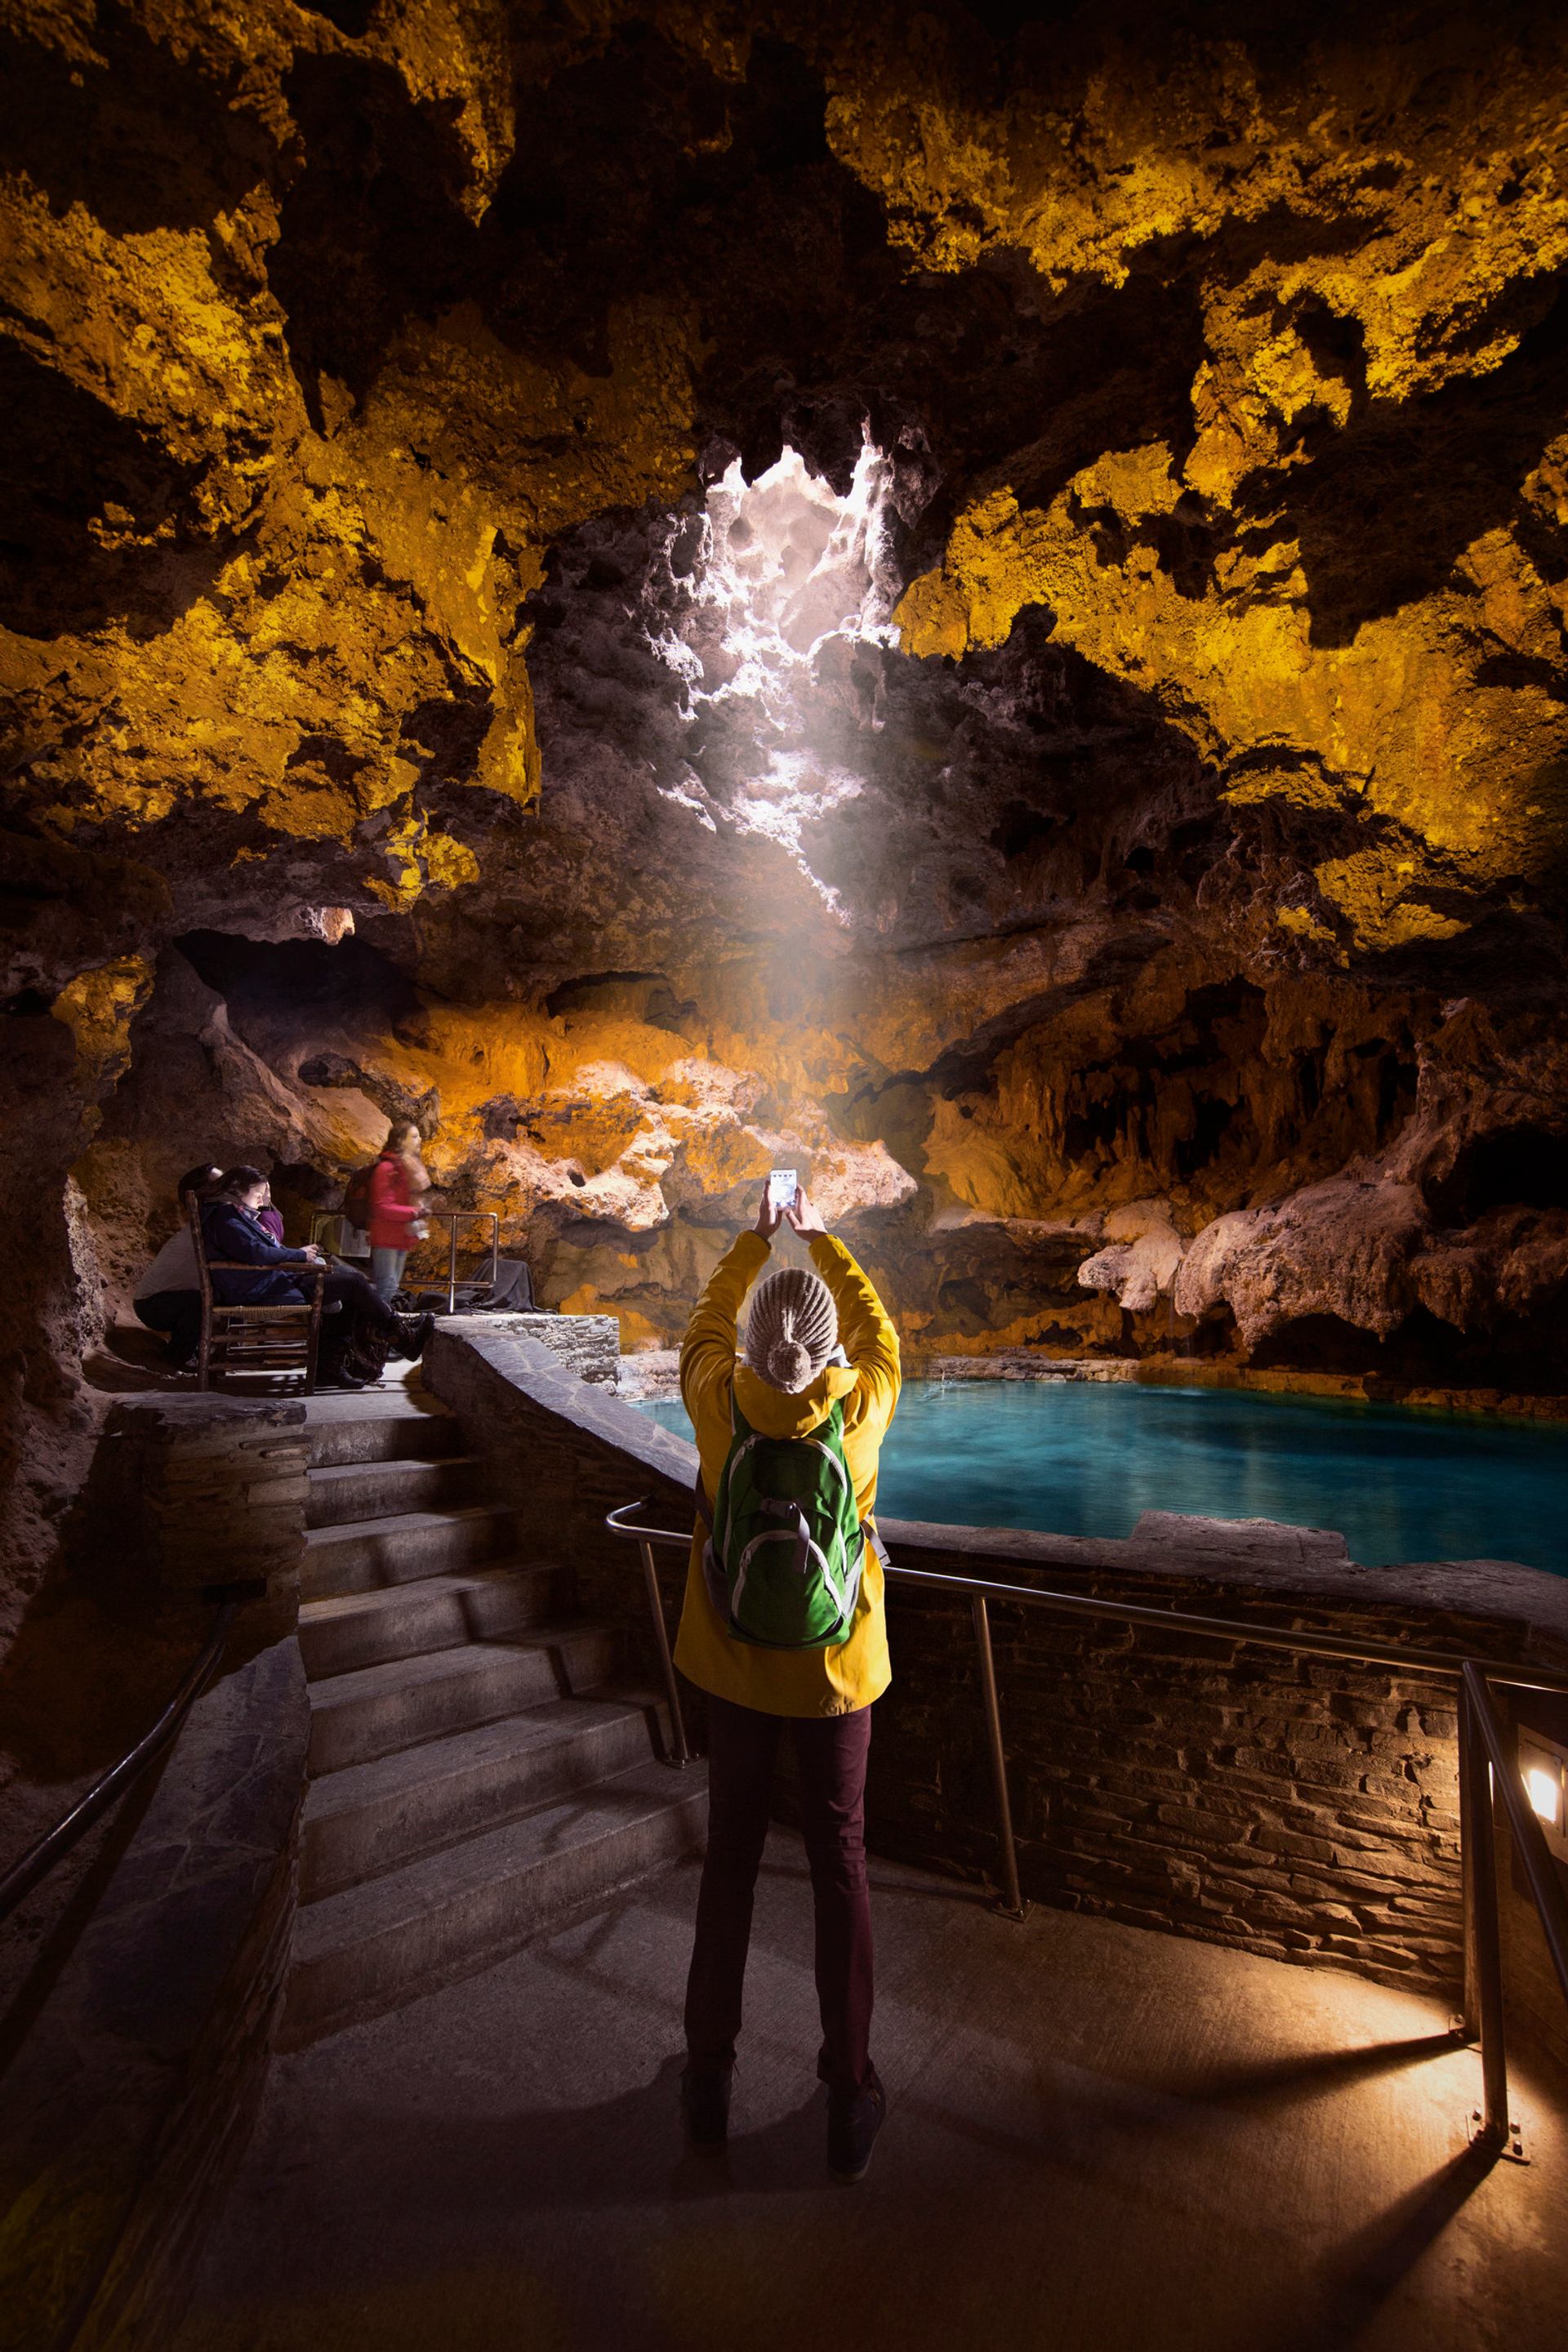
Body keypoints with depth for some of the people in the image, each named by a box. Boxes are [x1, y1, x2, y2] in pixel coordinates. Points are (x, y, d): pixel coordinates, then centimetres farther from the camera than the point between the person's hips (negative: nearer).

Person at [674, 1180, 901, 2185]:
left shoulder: (718, 1402, -19)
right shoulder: (862, 1406, -19)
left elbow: (705, 1325, 2)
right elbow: (876, 1328, 1)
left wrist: (755, 1242, 12)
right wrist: (821, 1239, 12)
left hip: (737, 1668, 1)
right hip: (838, 1671, 0)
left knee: (732, 1857, 18)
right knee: (842, 1864, 16)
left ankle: (711, 2075, 34)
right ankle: (851, 2094, 30)